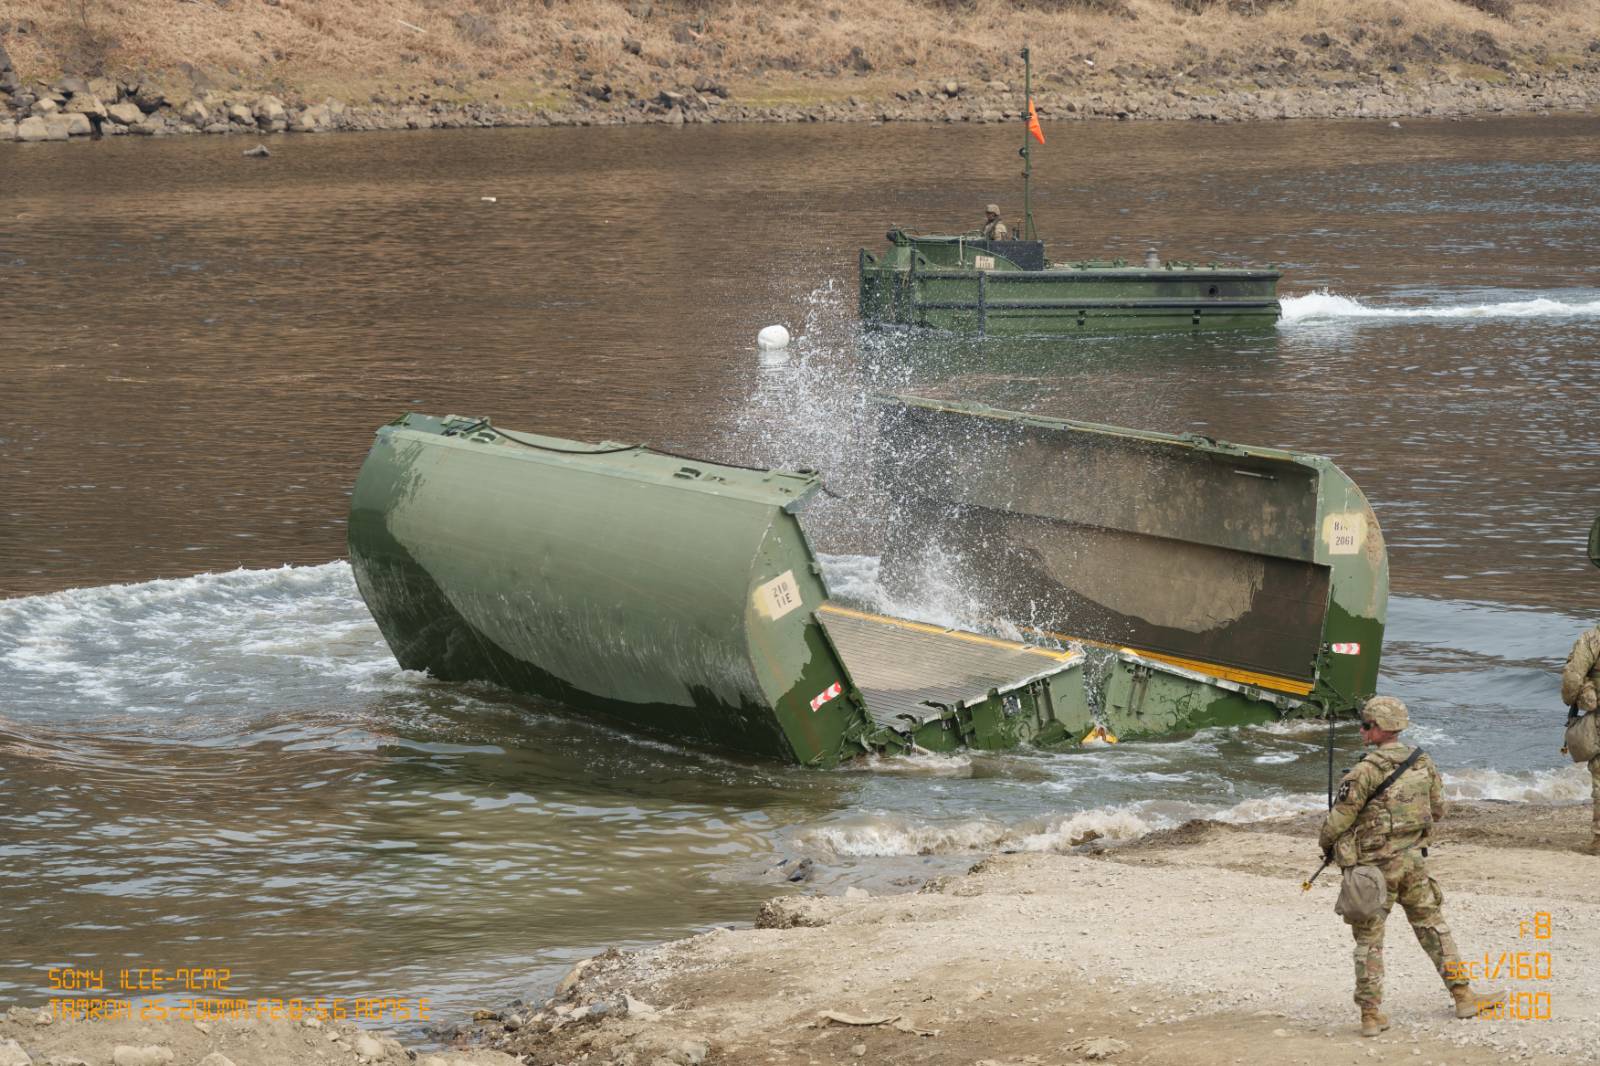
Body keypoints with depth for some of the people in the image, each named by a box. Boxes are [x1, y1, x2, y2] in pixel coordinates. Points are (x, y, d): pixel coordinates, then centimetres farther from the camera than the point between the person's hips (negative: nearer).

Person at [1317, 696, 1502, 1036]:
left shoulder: (1366, 771, -18)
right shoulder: (1423, 763, 1)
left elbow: (1340, 817, -14)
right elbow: (1437, 810, 12)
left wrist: (1326, 842, 6)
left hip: (1373, 866, -4)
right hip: (1412, 860, 4)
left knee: (1369, 940, 4)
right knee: (1432, 927, 17)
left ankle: (1371, 1014, 4)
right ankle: (1462, 994, 20)